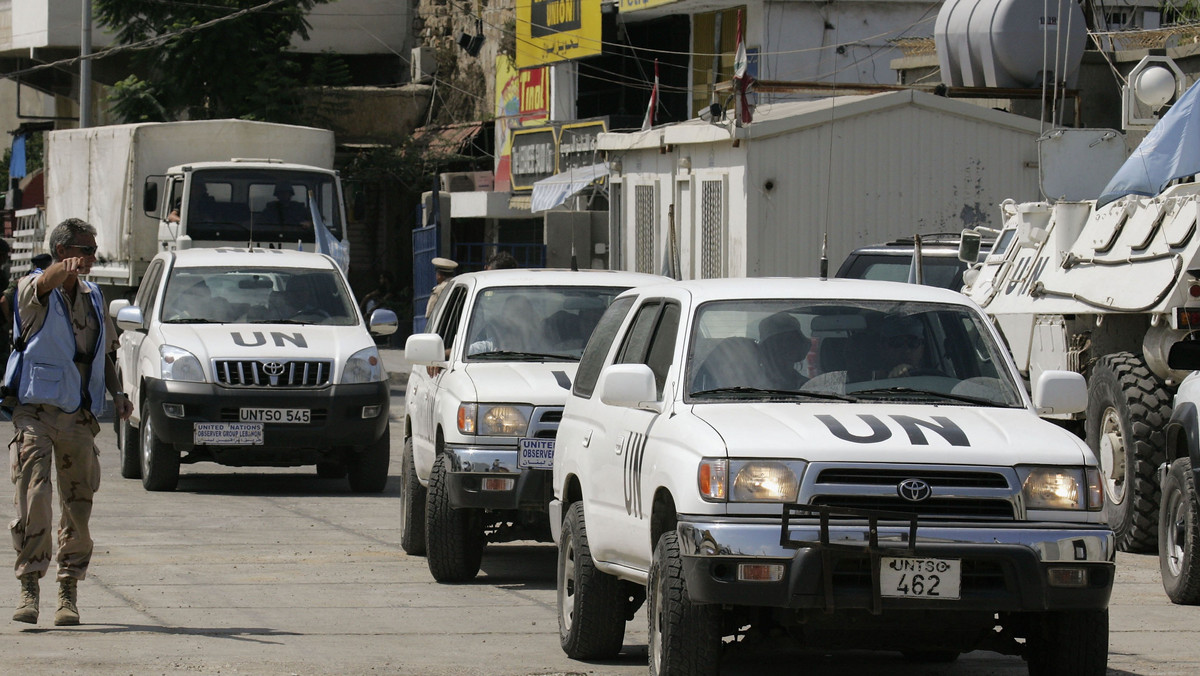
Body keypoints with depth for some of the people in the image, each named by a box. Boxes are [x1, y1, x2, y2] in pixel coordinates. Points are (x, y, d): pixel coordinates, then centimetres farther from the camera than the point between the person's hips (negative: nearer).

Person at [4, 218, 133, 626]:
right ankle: (29, 588, -14)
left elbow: (104, 352, 25)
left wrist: (117, 393, 8)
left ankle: (69, 593, 15)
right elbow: (44, 284, -26)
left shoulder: (93, 298, 16)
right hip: (36, 409, -5)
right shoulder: (33, 290, -1)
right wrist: (64, 269, -49)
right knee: (34, 496, -16)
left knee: (78, 505, 5)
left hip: (80, 417, 5)